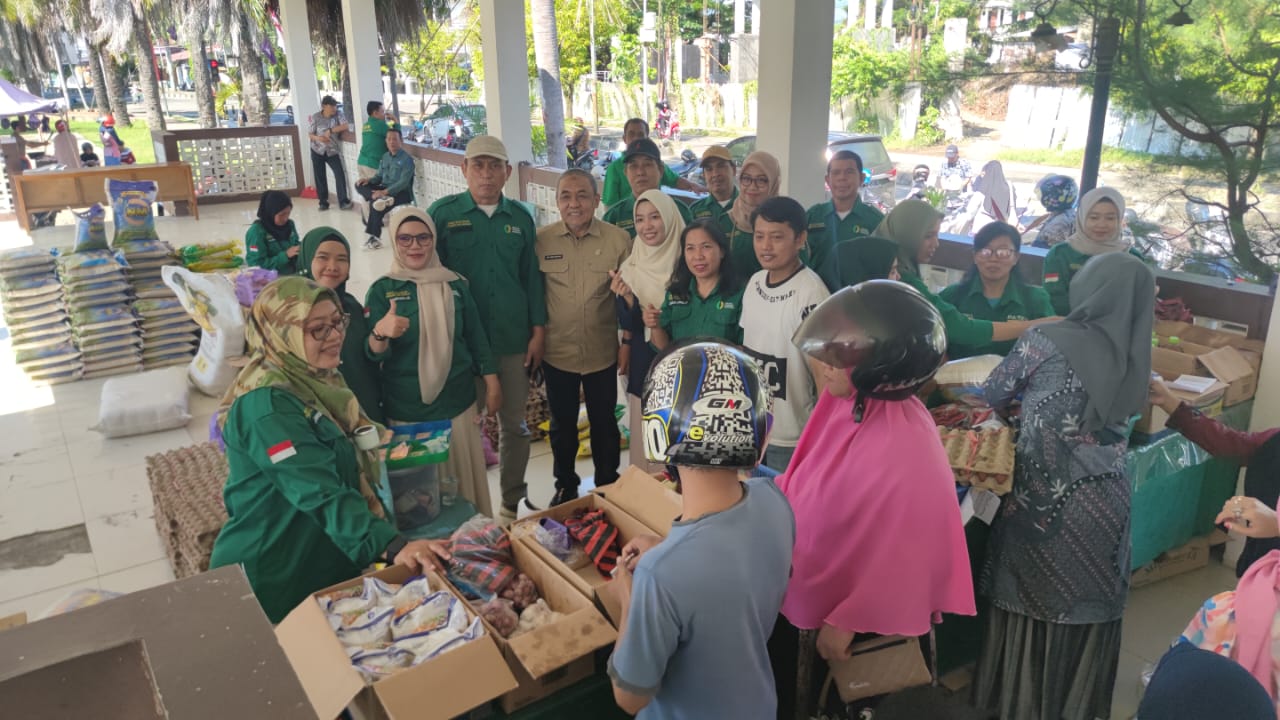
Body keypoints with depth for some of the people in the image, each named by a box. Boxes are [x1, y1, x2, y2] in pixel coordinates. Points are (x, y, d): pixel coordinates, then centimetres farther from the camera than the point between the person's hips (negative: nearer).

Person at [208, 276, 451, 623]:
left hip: (328, 561, 9)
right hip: (274, 577, -9)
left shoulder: (315, 379, 3)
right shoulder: (267, 404, -26)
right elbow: (321, 492, -35)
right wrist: (391, 546, -44)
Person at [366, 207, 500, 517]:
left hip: (457, 403, 2)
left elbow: (476, 337, 10)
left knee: (464, 480, 12)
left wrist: (492, 384, 8)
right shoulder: (382, 290, -5)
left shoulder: (455, 284, 3)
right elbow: (374, 354, -12)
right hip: (406, 410, -2)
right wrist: (381, 333, -34)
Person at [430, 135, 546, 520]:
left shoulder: (520, 217, 6)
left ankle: (515, 500, 29)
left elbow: (532, 276, 9)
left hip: (513, 339, 3)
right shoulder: (443, 213, -2)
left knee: (515, 423, 12)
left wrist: (538, 331, 4)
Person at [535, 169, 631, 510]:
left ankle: (608, 486, 36)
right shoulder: (542, 240, -5)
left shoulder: (618, 240, -8)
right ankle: (565, 486, 38)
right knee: (562, 424, 17)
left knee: (604, 423, 15)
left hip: (602, 353, -1)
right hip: (557, 353, 1)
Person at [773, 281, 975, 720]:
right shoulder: (846, 401, -9)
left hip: (839, 597, -7)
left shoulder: (904, 454, -32)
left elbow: (897, 556, -22)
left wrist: (845, 623, -15)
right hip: (812, 568, 7)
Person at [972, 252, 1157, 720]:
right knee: (1087, 606, 17)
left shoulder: (1047, 340, -12)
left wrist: (1026, 401, 21)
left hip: (1042, 498, -3)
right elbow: (1128, 417, 14)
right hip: (1104, 504, 3)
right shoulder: (1136, 358, -1)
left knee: (1030, 595, 14)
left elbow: (993, 395, 0)